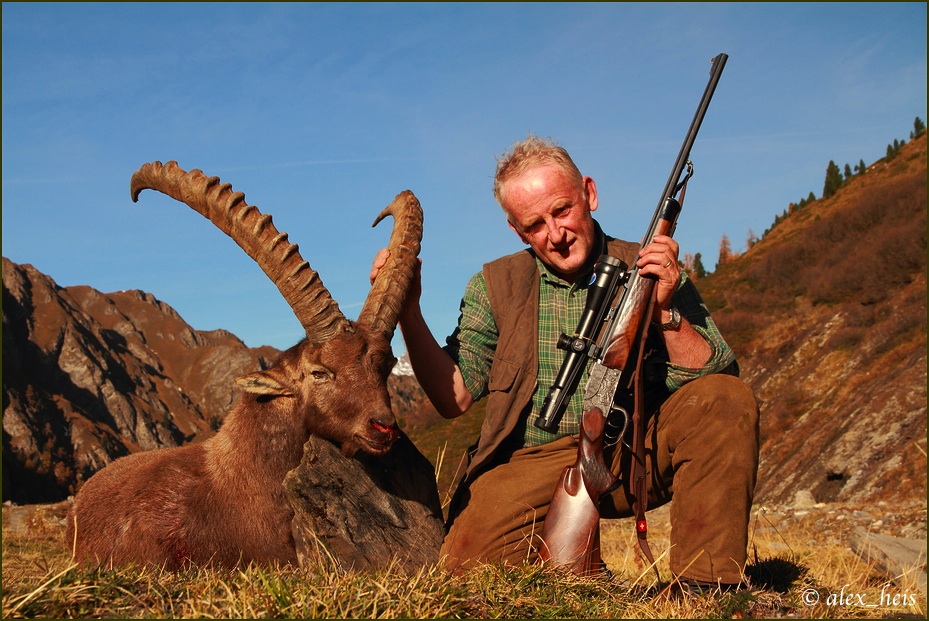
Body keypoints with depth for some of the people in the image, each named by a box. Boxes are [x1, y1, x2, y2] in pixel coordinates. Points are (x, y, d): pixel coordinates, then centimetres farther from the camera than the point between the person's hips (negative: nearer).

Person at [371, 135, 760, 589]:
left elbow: (712, 388, -4)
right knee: (468, 566, -23)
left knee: (729, 399, -24)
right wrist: (408, 310, -11)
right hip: (533, 462, 1)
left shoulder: (648, 272, 3)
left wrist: (667, 310, -19)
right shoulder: (495, 287, 8)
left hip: (636, 455, 0)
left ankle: (706, 584, -14)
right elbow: (454, 397, 0)